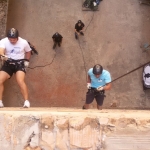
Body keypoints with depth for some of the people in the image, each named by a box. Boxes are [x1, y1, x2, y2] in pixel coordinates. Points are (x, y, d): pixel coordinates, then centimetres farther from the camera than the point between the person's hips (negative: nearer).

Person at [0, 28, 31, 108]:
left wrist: (27, 60, 1)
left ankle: (26, 102, -15)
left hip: (19, 62, -2)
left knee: (20, 81, -23)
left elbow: (28, 51, 13)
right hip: (8, 63, 2)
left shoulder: (23, 42, -7)